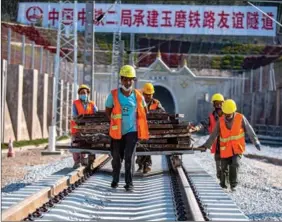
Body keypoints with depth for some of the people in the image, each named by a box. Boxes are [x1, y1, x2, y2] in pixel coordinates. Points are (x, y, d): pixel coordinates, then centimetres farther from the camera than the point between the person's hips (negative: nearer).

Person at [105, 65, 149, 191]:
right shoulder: (113, 95, -8)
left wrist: (138, 122, 8)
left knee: (129, 158, -10)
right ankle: (115, 180, 33)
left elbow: (144, 111, 14)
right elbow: (108, 111, 6)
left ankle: (129, 183, -4)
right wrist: (114, 121, 1)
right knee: (116, 157, 14)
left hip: (132, 131, -1)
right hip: (117, 132, 1)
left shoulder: (138, 96, -4)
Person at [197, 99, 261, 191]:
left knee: (235, 164, -21)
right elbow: (213, 135, 0)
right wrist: (205, 145, -3)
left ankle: (233, 185, -5)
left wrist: (256, 142, -11)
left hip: (237, 148, -2)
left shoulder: (241, 118, -10)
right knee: (224, 168, 5)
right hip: (226, 149, 2)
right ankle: (223, 183, 30)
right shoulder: (220, 121, -6)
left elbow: (249, 130, -6)